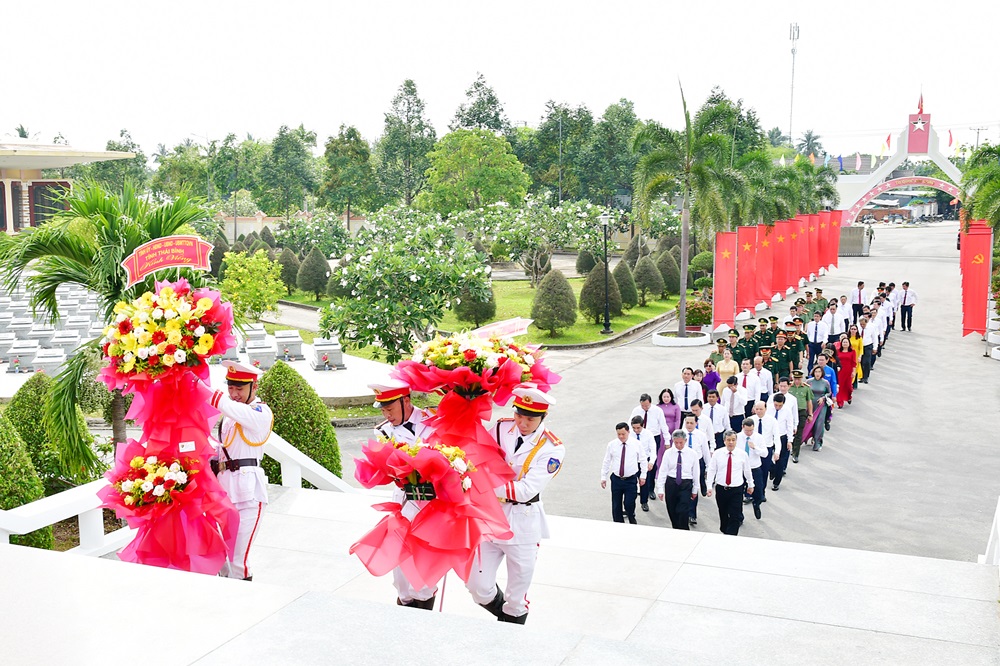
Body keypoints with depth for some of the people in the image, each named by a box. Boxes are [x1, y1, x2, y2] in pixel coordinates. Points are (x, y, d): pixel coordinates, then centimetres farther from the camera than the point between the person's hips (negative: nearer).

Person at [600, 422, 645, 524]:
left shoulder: (637, 444, -3)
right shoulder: (612, 445, -1)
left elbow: (643, 460, 6)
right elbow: (606, 462, 7)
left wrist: (643, 476, 5)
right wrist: (603, 477, 6)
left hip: (631, 480, -2)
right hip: (616, 479, 2)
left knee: (629, 503, -9)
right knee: (616, 505, 6)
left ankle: (632, 522, 19)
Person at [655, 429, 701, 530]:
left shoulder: (692, 454, -3)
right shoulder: (668, 453, -2)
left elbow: (696, 472, 4)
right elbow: (662, 471, -2)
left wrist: (695, 489, 7)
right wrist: (660, 489, -5)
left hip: (686, 485, -2)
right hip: (671, 483, 2)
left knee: (683, 512, -10)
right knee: (672, 511, 9)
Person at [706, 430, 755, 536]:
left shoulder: (742, 454, -3)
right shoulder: (717, 453, -3)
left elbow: (747, 471, 10)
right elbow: (711, 470, 0)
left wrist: (750, 485, 20)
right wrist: (710, 486, -5)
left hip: (737, 490, -1)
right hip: (721, 488, 1)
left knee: (735, 517, -7)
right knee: (723, 514, 15)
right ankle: (724, 532, 37)